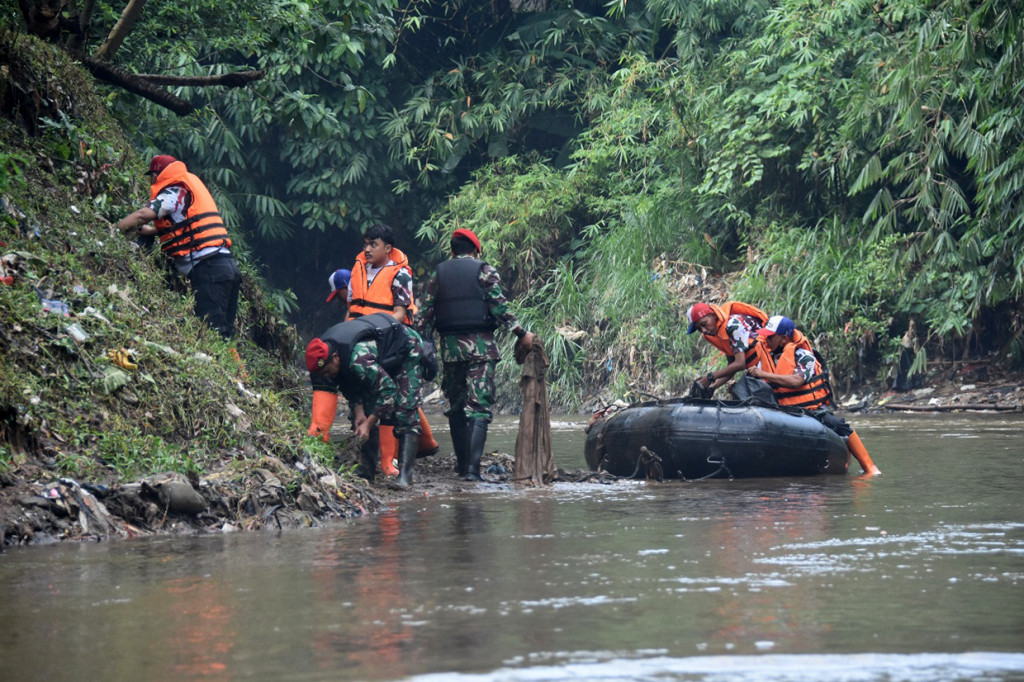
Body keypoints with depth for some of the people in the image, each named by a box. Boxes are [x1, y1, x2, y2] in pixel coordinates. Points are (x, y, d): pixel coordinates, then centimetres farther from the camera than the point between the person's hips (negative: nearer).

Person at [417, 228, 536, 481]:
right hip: (480, 346, -3)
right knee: (479, 407, -6)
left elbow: (426, 315, 10)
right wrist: (521, 333, -2)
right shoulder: (484, 271, 1)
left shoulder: (438, 274, 12)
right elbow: (499, 308, -7)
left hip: (450, 347, 3)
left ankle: (463, 463, 19)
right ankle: (472, 467, -18)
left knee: (456, 407, 15)